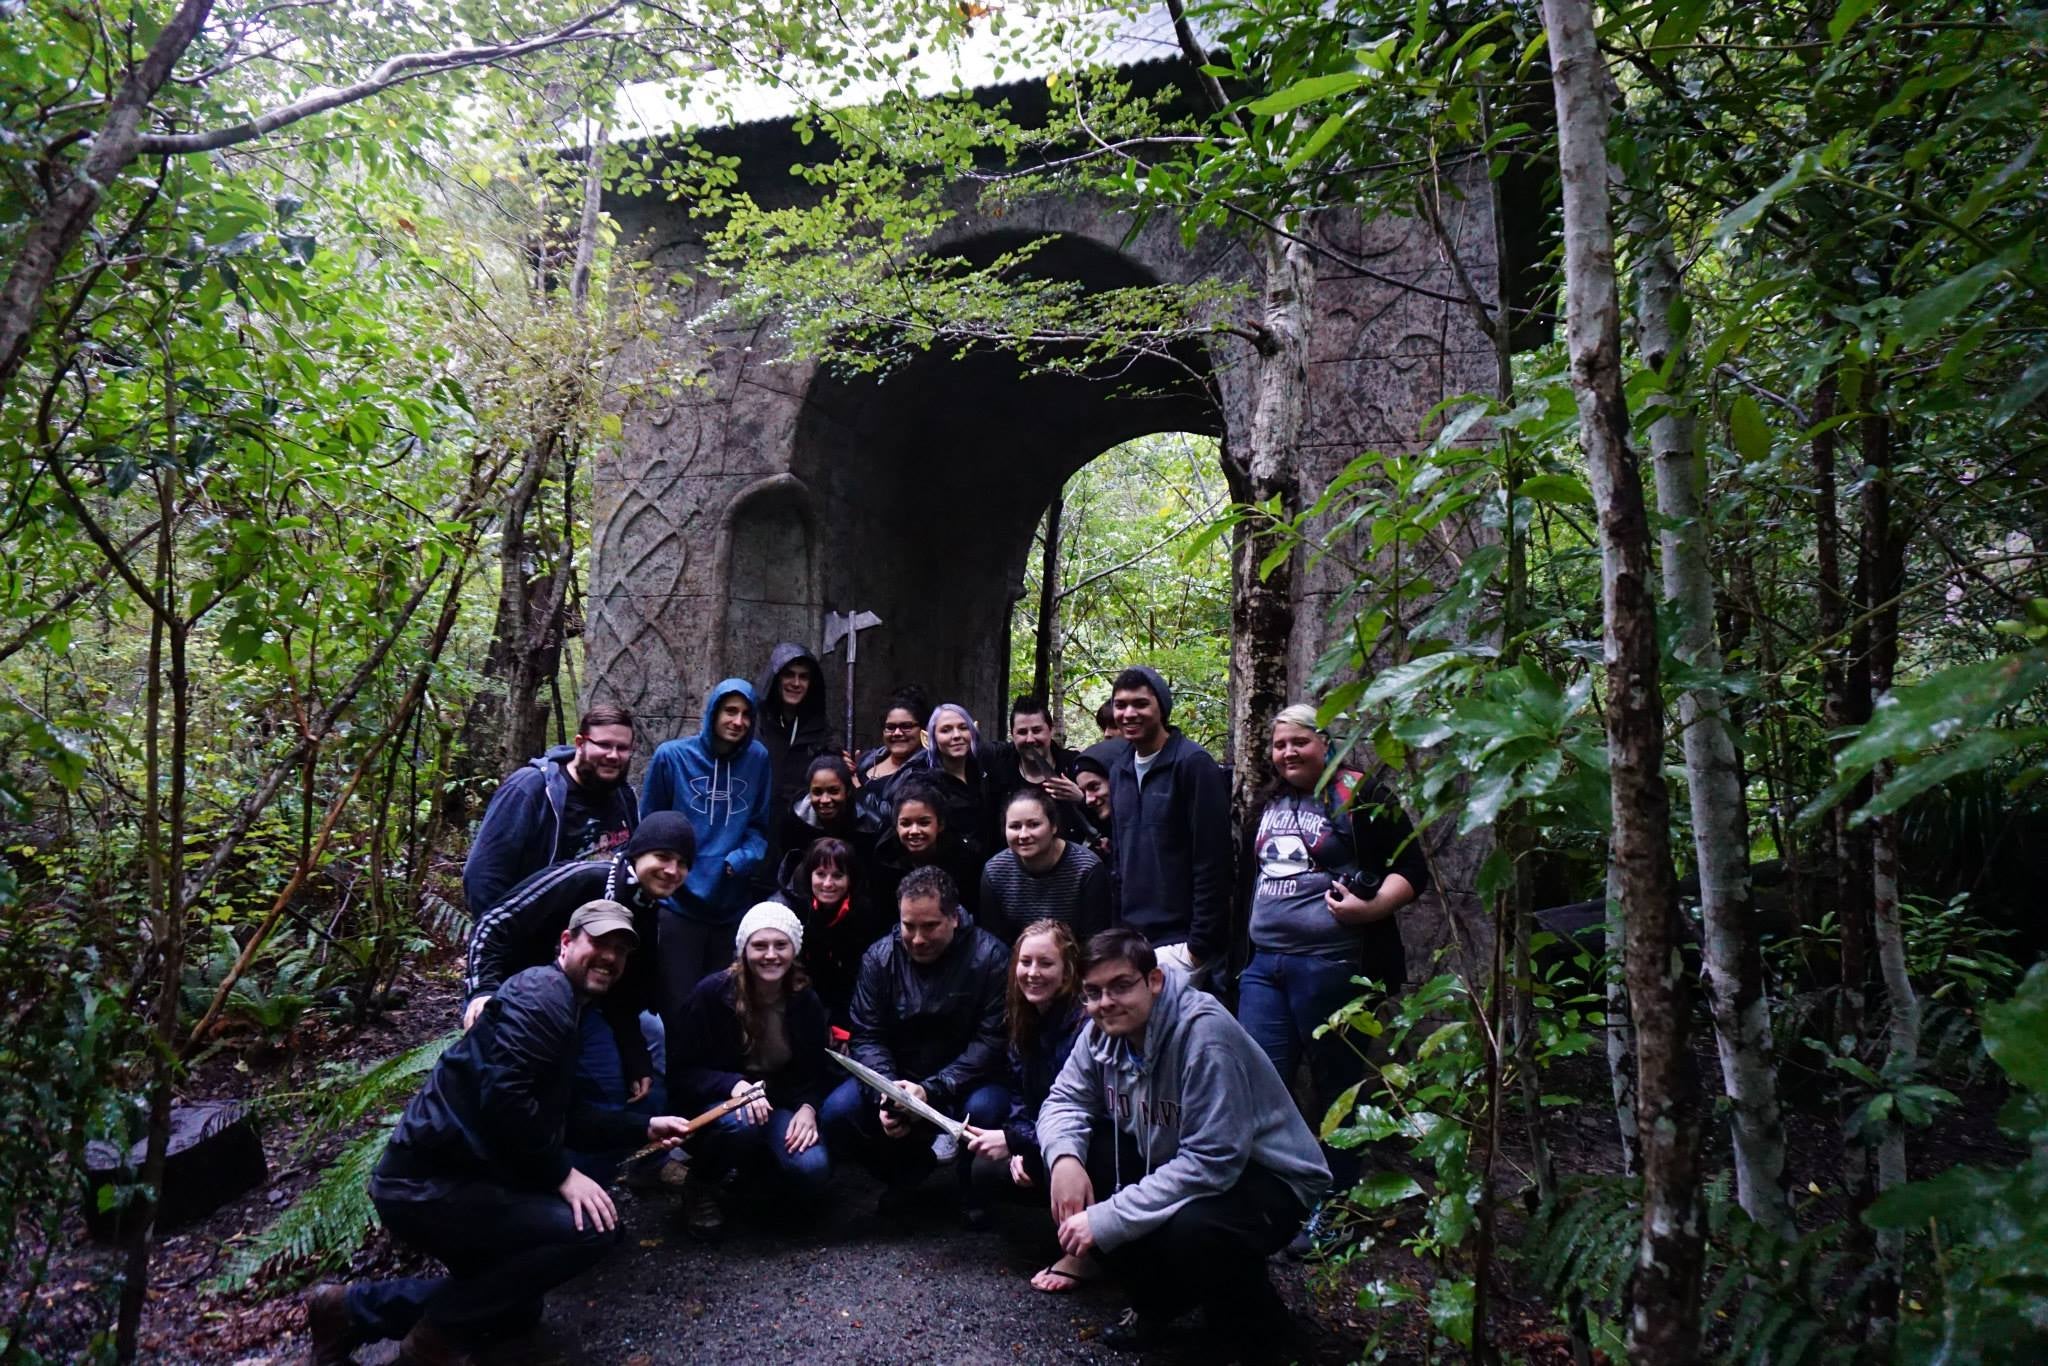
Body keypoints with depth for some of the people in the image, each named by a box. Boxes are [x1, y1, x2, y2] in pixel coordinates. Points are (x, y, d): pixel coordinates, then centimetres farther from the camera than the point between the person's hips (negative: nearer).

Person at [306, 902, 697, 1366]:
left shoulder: (563, 1007, 18)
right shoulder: (543, 991, -16)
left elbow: (561, 1116, 20)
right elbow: (503, 1097, -27)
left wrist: (645, 1128, 13)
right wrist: (563, 1176, -18)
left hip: (449, 1180, 11)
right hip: (429, 1187, -11)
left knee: (515, 1307, 27)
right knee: (593, 1228, -21)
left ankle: (352, 1309, 23)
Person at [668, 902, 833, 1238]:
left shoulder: (807, 1002, -3)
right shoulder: (713, 993, -16)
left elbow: (815, 1072, 4)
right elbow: (684, 1069, -14)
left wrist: (808, 1107, -18)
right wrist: (734, 1085, -32)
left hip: (780, 1103, 3)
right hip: (718, 1101, -3)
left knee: (813, 1172, -23)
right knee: (742, 1123, -38)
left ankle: (755, 1165, 14)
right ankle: (700, 1186, -4)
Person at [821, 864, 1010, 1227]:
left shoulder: (989, 956, -15)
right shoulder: (879, 957, -5)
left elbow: (992, 1041, -19)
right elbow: (868, 1037, -5)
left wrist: (932, 1090, -29)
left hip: (966, 1078, -3)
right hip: (897, 1075, 3)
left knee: (985, 1111, -35)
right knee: (837, 1112, -21)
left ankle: (971, 1183, 2)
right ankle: (909, 1166, 11)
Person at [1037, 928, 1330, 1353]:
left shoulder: (1205, 1035, -29)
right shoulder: (1102, 1031, -7)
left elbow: (1210, 1163, -33)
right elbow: (1065, 1101, 3)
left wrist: (1107, 1220, -33)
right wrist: (1064, 1157, -22)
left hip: (1268, 1180, -7)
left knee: (1185, 1232, -37)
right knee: (1067, 1156, -11)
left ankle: (1255, 1317, -1)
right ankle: (1157, 1302, 5)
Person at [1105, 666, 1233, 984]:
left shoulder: (1193, 764, -11)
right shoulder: (1120, 771, 12)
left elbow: (1212, 861, -14)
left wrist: (1200, 943, -15)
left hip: (1178, 942, -7)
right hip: (1132, 940, 7)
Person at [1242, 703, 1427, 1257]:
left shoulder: (1359, 797, -5)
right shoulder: (1270, 804, 15)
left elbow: (1411, 870, -8)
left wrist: (1371, 908, -23)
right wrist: (1253, 923, 21)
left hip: (1331, 963, -6)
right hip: (1265, 962, 6)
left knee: (1336, 1085, 6)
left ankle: (1332, 1211, 20)